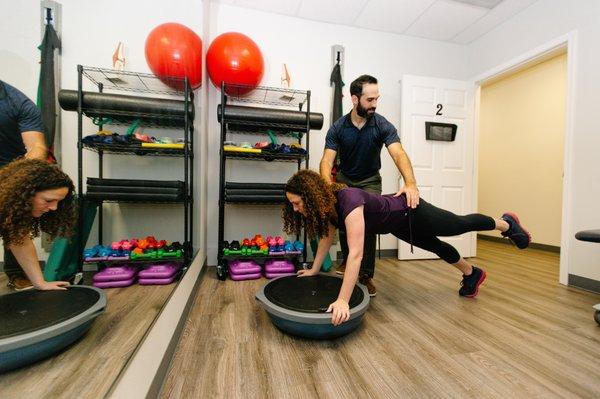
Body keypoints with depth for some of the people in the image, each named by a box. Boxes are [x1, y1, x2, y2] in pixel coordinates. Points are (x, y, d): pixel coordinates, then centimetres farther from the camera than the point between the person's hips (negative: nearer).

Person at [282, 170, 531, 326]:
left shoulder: (348, 201, -42)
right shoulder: (326, 205, -15)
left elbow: (356, 254, -47)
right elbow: (327, 237, -1)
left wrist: (343, 301, -47)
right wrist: (314, 270, 4)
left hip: (410, 213, -7)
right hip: (396, 226, 7)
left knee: (461, 224, 19)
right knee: (436, 247, 28)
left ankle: (506, 223, 51)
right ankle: (472, 273, 56)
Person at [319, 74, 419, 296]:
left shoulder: (383, 125, -18)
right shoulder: (338, 128, -16)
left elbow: (399, 154, -31)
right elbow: (327, 161, -25)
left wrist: (410, 183, -50)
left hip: (370, 180, -1)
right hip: (345, 178, 1)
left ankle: (366, 275, 5)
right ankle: (348, 258, 20)